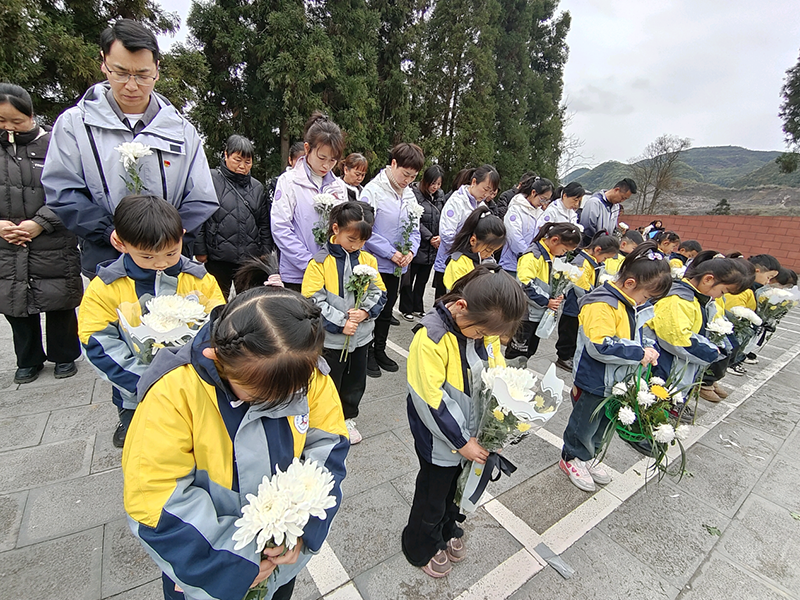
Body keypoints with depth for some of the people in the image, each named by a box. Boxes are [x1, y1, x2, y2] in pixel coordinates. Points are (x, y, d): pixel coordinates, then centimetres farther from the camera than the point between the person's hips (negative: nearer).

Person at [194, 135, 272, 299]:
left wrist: (266, 254, 11)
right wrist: (200, 251, -4)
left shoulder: (257, 187, 13)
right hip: (218, 260, -3)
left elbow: (264, 224, 15)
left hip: (251, 259, 3)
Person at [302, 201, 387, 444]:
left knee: (356, 381, 20)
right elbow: (313, 300, -17)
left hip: (361, 335, 4)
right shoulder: (320, 261, -14)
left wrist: (365, 311, -16)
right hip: (331, 338, -4)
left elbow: (379, 292, 2)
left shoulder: (368, 260, -1)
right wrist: (341, 323, -20)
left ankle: (347, 418, 44)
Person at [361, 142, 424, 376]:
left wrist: (410, 251, -9)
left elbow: (414, 229, 10)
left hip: (397, 267, 6)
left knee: (387, 310, 17)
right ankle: (367, 353, 25)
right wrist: (391, 253, -19)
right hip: (374, 263, -6)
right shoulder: (373, 190, -13)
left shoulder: (409, 194, 5)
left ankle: (380, 350, 34)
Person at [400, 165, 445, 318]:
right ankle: (406, 309, 19)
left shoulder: (440, 196, 10)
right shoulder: (415, 194, -10)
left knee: (423, 279, 15)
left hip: (432, 248, 6)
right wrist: (429, 237, -13)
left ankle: (417, 308, 28)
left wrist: (441, 237, -8)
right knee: (409, 278, 4)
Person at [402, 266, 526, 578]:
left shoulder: (482, 324, -10)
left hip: (471, 432, 6)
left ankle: (448, 529, 57)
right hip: (441, 439, -6)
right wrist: (461, 442, -17)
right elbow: (432, 400, -27)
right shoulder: (431, 338, -31)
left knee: (455, 483, 28)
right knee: (433, 491, 18)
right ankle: (422, 547, 47)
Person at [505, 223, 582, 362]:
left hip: (539, 313, 9)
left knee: (530, 351, 17)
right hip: (526, 314, -9)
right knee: (517, 352, 0)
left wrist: (555, 297, 5)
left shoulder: (550, 256, 11)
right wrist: (546, 301, -20)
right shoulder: (533, 255, -19)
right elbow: (525, 284, -27)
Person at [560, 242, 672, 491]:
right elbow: (600, 346, -34)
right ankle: (572, 457, 35)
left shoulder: (633, 305, 4)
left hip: (617, 381, 9)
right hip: (593, 382, -9)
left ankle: (589, 456, 46)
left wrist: (647, 347, 0)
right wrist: (639, 354, -27)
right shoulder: (601, 304, -27)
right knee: (585, 422, 12)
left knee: (604, 422, 25)